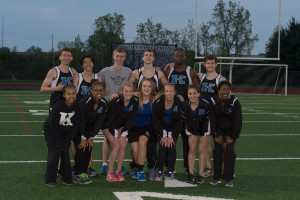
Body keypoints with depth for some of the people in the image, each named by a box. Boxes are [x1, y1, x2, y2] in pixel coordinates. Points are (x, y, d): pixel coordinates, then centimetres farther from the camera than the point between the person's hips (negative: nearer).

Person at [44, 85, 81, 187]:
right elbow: (53, 125, -21)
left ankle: (67, 178, 12)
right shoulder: (58, 106, -25)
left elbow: (74, 127, -7)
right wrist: (59, 141, -17)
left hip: (66, 132, 4)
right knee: (54, 153, -10)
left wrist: (66, 141, -11)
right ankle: (50, 179, -3)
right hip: (51, 131, -4)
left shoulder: (77, 108, -12)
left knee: (65, 153, 1)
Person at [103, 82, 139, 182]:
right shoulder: (115, 101, -26)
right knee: (116, 145, -19)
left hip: (121, 126, 5)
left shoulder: (135, 101, -13)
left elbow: (130, 119, -10)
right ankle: (110, 173, -12)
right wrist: (115, 136, -23)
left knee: (123, 144, -14)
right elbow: (110, 119, -22)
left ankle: (118, 172, -4)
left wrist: (123, 134, -16)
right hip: (108, 126, -4)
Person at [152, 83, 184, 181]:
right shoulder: (158, 103, -15)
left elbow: (179, 121, -8)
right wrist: (163, 135, -16)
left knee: (171, 146, -18)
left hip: (174, 129, 0)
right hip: (160, 129, 0)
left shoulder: (179, 103, -14)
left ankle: (170, 172, -8)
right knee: (162, 146, -19)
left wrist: (171, 135, -15)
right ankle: (160, 172, -9)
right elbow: (155, 120, -9)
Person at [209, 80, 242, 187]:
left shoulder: (235, 102, -18)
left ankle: (229, 179, -6)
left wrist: (232, 137, -13)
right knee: (217, 151, -8)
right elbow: (212, 119, -8)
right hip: (219, 129, 2)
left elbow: (237, 121, -13)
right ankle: (217, 177, 1)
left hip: (231, 130, -2)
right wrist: (216, 135, -10)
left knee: (229, 151, -12)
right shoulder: (214, 101, -13)